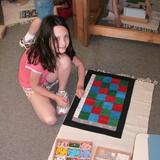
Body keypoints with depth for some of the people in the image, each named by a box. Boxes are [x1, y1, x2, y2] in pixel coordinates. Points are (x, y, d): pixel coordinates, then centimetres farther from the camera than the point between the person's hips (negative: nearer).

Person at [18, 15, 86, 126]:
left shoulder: (63, 49, -24)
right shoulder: (37, 58, -40)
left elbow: (80, 65, -9)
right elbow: (35, 85, -23)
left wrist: (80, 85, -24)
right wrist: (56, 97, -28)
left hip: (48, 76, 4)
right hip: (32, 85, -4)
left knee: (65, 59, -29)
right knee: (50, 119, -20)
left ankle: (62, 91, -6)